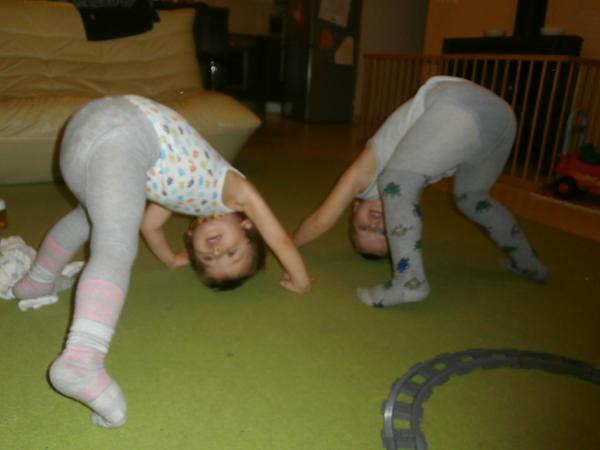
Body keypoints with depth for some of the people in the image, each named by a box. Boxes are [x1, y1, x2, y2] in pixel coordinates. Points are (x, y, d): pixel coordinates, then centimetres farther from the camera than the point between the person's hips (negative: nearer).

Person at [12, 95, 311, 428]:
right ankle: (80, 362, -43)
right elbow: (281, 240, 14)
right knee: (116, 250, -22)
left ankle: (38, 280, 55)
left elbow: (149, 225, 41)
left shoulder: (189, 191, 29)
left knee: (91, 214, 34)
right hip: (123, 135, -9)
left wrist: (172, 259, 54)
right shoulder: (236, 189, 13)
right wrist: (300, 281, 29)